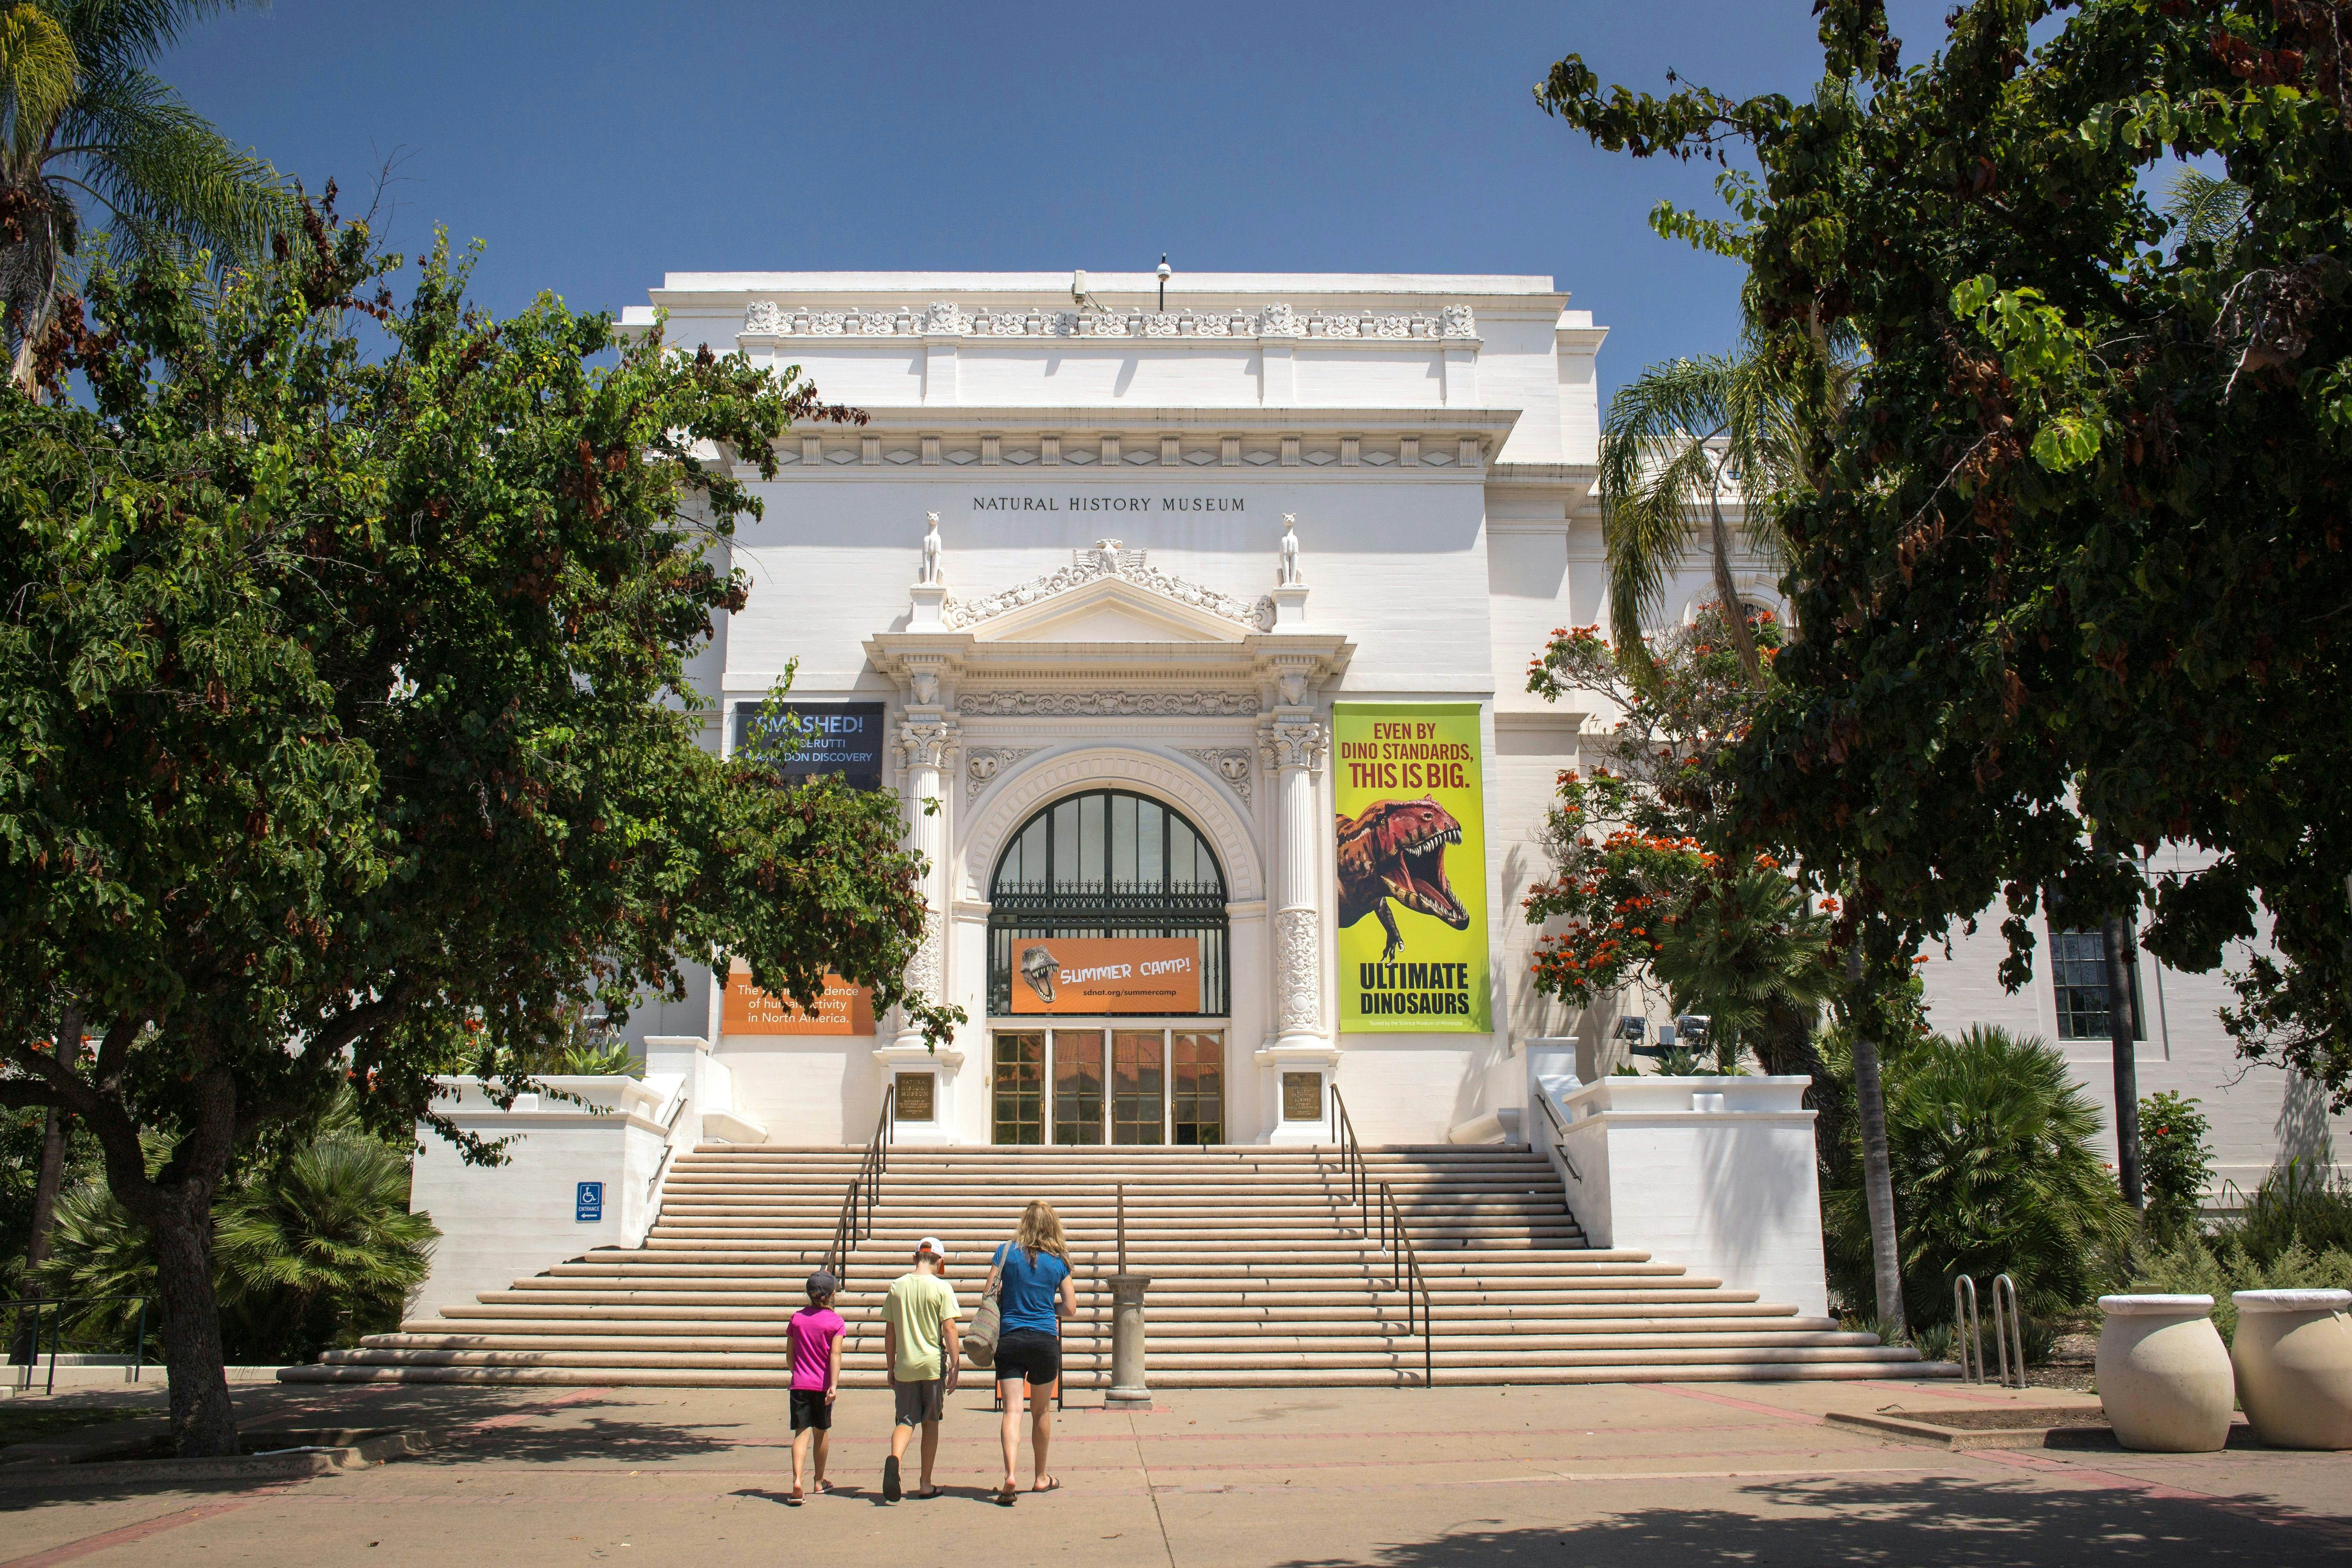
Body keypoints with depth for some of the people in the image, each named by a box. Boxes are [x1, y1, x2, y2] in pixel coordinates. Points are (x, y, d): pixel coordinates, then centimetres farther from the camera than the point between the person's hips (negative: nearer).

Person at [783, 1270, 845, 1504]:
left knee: (802, 1432, -3)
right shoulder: (835, 1321, -4)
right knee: (822, 1432, 15)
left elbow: (790, 1353, 9)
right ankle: (820, 1482, 29)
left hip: (800, 1384, 1)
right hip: (823, 1385, -1)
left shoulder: (797, 1318, 4)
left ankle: (797, 1480, -24)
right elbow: (835, 1355, -14)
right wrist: (834, 1384, -19)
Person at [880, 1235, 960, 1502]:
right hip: (933, 1365, -2)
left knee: (905, 1421, 4)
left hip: (905, 1366, 2)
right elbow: (949, 1330, -10)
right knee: (931, 1423, 11)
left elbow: (890, 1332, 8)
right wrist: (954, 1367, -5)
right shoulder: (941, 1287, -6)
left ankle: (894, 1459, -27)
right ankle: (926, 1485, 15)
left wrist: (891, 1368, 16)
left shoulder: (897, 1286, 4)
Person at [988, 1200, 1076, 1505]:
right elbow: (1070, 1309, 2)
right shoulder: (1059, 1261, 1)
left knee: (1012, 1409, -5)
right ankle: (1041, 1477, 27)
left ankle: (1010, 1474, -24)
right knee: (1041, 1411, 15)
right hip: (1045, 1340, 1)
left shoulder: (1007, 1252, 0)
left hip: (1009, 1340, -1)